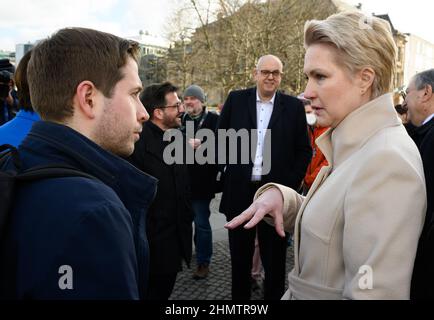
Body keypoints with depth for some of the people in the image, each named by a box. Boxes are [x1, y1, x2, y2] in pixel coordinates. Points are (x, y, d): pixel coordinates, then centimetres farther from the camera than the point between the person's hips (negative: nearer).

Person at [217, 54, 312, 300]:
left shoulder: (294, 106, 1)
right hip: (240, 191, 1)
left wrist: (291, 184, -4)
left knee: (274, 258, 13)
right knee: (240, 255, 16)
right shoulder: (236, 100, 3)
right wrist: (229, 169, 2)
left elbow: (304, 150, 3)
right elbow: (221, 139, 9)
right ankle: (240, 296, 35)